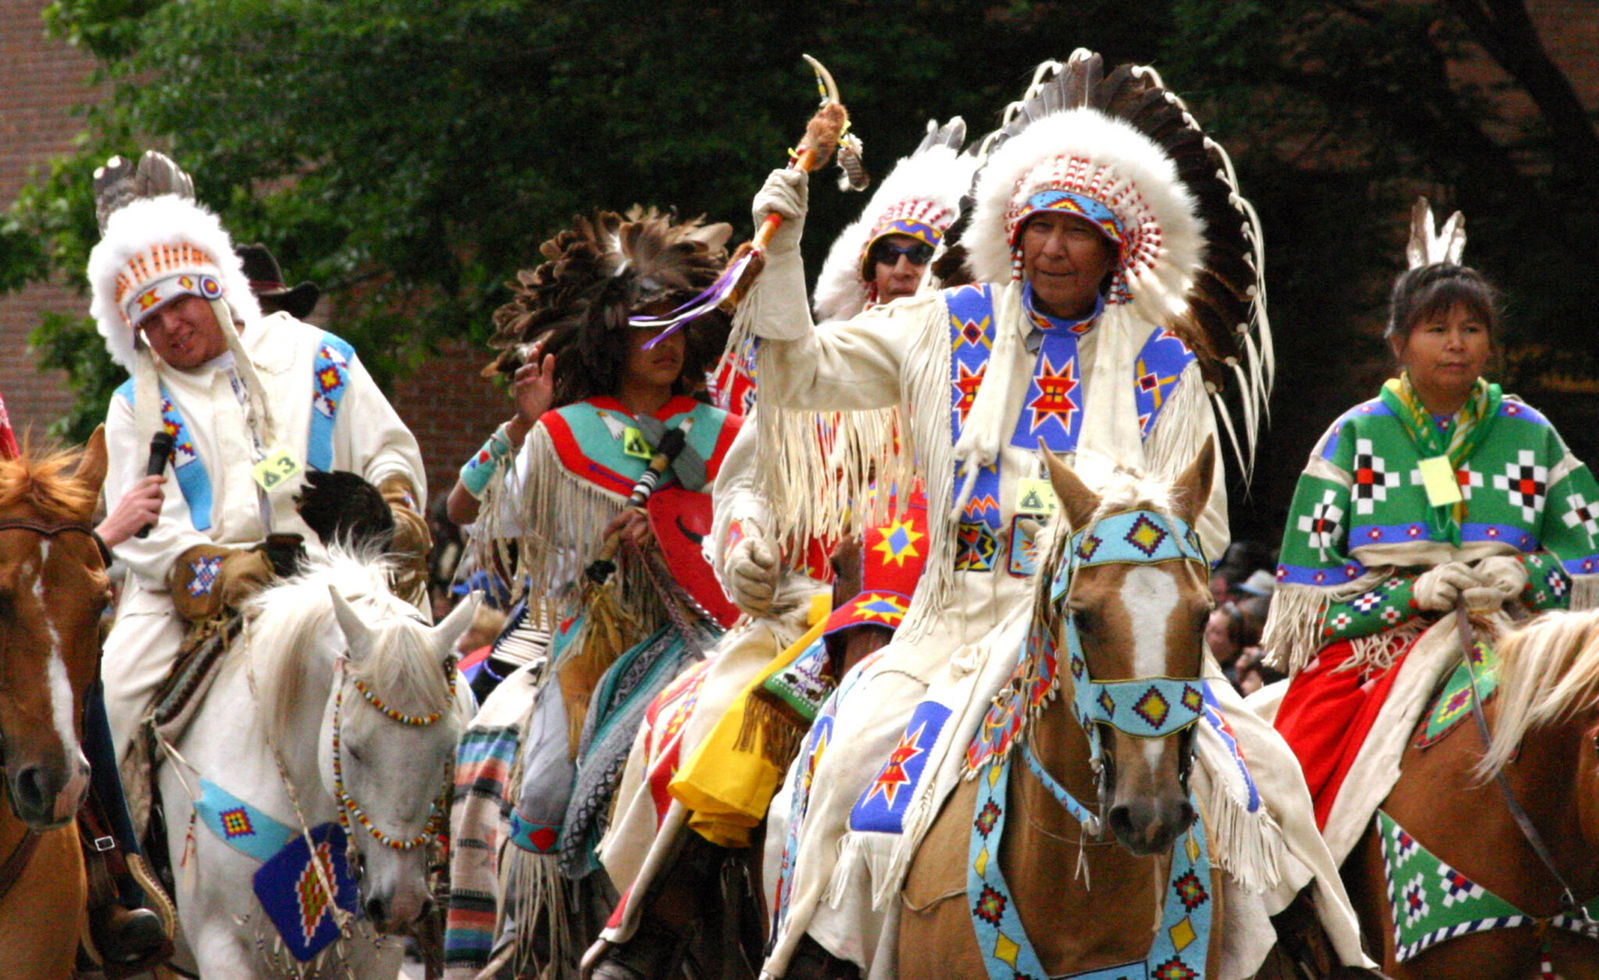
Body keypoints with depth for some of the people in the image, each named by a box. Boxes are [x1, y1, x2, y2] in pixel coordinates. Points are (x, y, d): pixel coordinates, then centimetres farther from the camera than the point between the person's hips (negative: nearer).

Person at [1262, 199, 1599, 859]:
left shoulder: (1528, 435, 13)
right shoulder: (1358, 437, 8)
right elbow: (1309, 572, 2)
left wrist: (1527, 573, -9)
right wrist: (1413, 591, -12)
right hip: (1370, 640, -1)